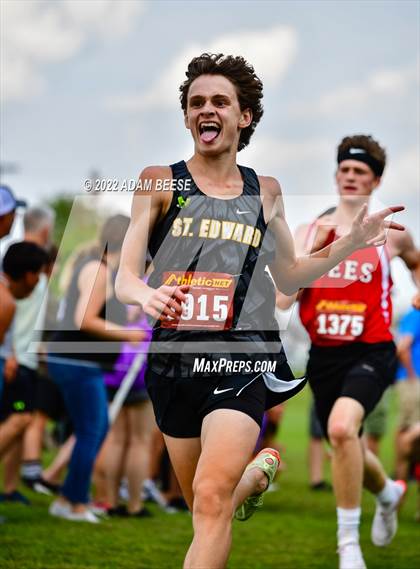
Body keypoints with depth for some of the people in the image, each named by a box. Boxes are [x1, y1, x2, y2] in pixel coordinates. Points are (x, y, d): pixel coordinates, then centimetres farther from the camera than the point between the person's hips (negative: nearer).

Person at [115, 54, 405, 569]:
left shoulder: (265, 193, 10)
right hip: (174, 353, 1)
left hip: (240, 355, -1)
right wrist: (146, 294, -29)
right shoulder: (160, 182, 2)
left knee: (212, 501, -21)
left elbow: (288, 277, 23)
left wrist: (354, 242, 11)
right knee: (203, 507, 15)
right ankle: (259, 471, 49)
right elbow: (125, 277, -6)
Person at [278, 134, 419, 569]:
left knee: (342, 427, -30)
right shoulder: (309, 232, 6)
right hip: (323, 354, 4)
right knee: (347, 449, 17)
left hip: (371, 353, -4)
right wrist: (315, 247, -14)